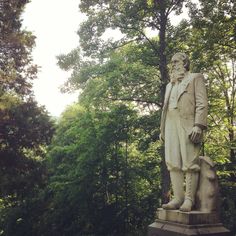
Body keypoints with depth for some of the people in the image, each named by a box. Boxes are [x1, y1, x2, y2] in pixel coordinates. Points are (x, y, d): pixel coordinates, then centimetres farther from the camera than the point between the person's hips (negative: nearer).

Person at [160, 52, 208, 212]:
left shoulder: (195, 78, 10)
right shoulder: (170, 84, 29)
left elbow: (202, 103, -3)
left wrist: (198, 125, -16)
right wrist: (162, 129, 14)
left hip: (188, 125, -6)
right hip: (171, 126, 6)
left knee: (190, 163, -7)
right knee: (173, 163, -1)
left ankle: (189, 199, -4)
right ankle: (178, 198, 1)